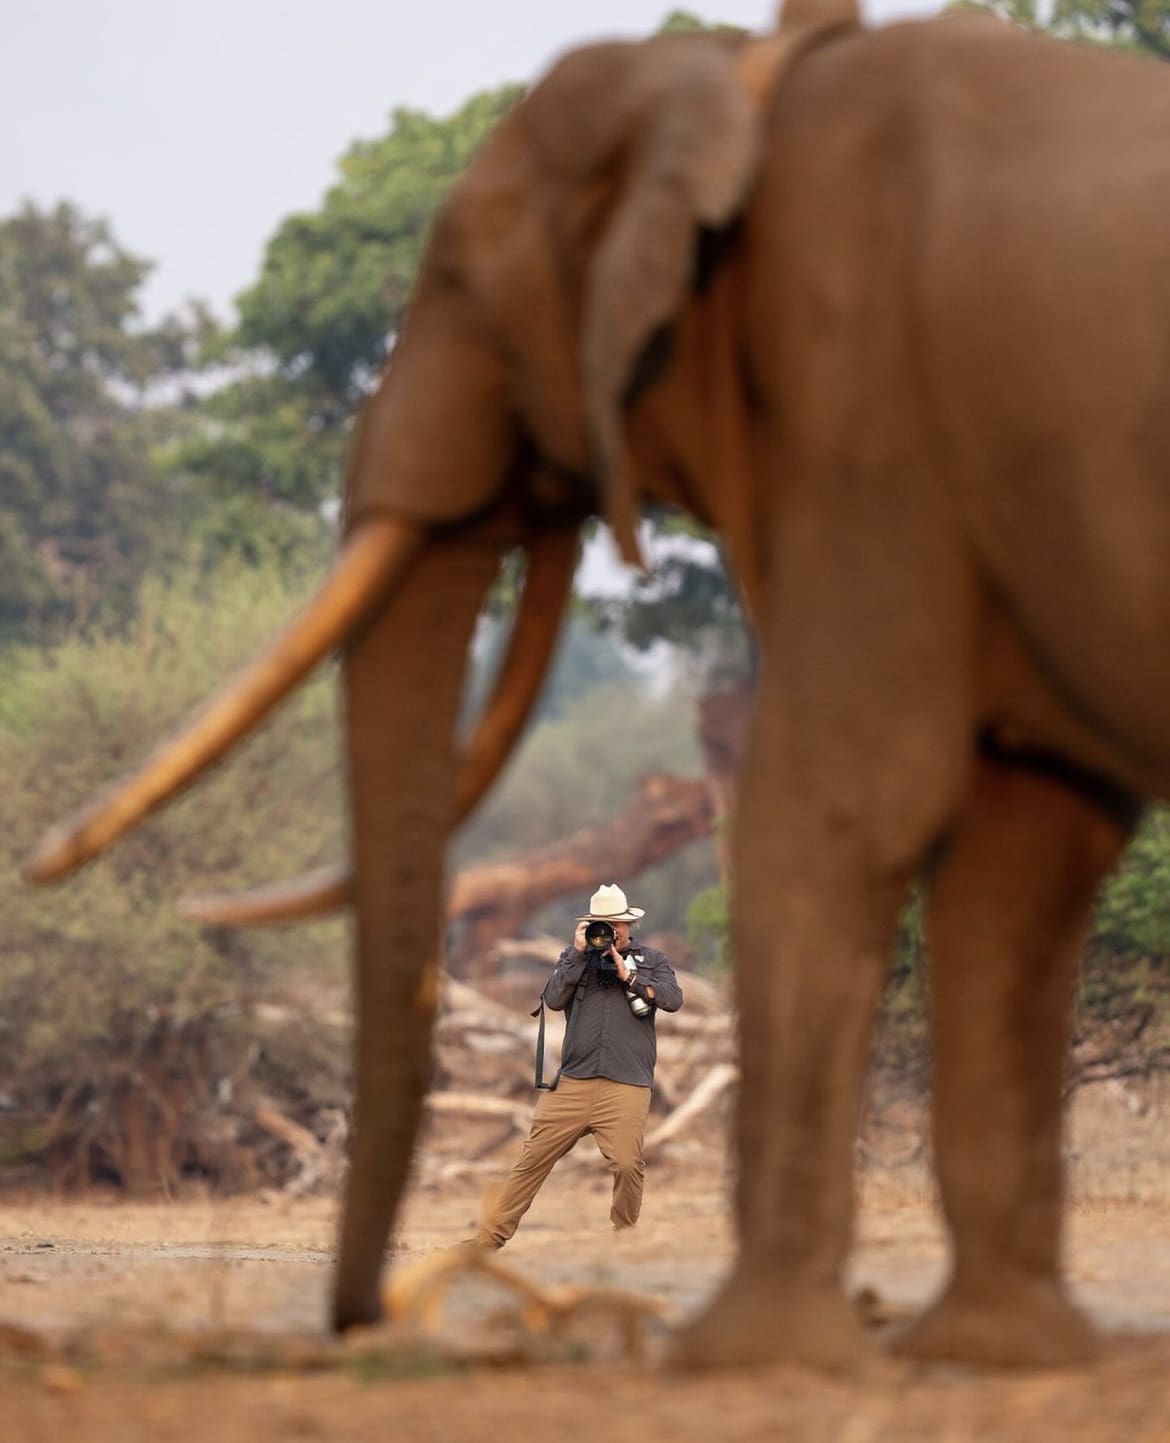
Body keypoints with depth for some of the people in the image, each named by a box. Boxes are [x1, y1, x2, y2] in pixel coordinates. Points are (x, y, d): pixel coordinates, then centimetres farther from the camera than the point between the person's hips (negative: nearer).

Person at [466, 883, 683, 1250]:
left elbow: (673, 998, -1)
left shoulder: (650, 960, 14)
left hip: (627, 1085, -1)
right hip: (573, 1082, 1)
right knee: (535, 1157, 0)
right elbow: (554, 999, 2)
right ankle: (491, 1236, 5)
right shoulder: (575, 957, 17)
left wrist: (628, 975, -6)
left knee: (627, 1164, -14)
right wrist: (579, 954, -4)